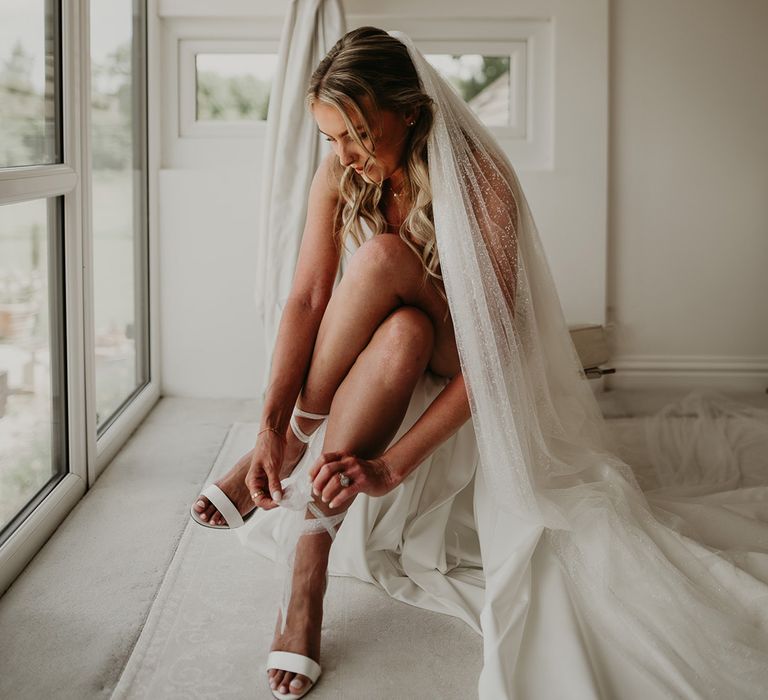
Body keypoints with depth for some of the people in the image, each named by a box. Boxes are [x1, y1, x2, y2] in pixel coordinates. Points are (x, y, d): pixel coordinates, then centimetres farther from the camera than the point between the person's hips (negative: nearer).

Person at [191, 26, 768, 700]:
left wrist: (391, 464, -37)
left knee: (385, 258, -34)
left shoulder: (481, 183, -25)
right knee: (400, 332, -34)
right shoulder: (340, 175, -11)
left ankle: (298, 452, -25)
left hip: (454, 378, -2)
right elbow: (308, 297, -16)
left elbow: (493, 349, -30)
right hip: (366, 371, 2)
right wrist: (271, 423, -30)